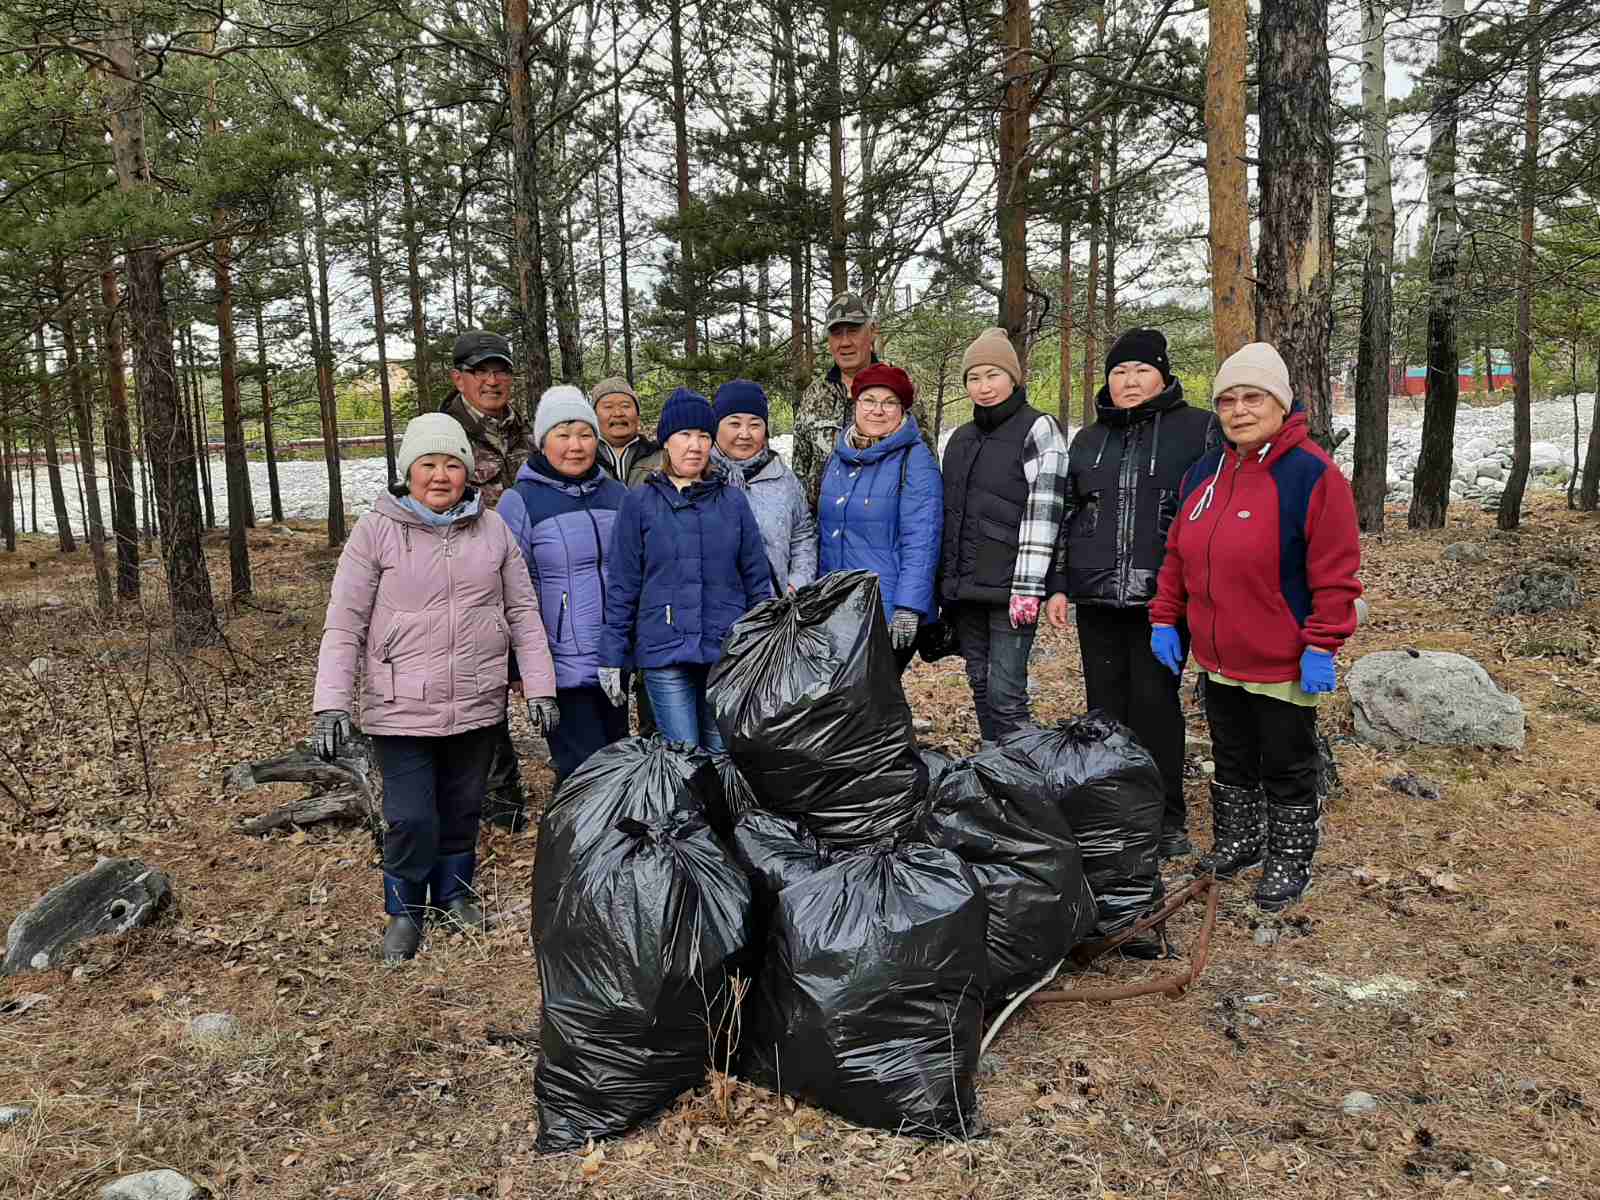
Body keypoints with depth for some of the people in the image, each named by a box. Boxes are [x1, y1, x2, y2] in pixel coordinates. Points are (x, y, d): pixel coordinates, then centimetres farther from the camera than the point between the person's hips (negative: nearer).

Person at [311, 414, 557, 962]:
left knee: (462, 809, 15)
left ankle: (454, 892, 38)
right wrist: (331, 705, -12)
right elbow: (344, 625, -5)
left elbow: (523, 611, 7)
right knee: (410, 818, -4)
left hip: (476, 706, 3)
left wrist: (539, 687, 2)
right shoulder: (376, 530, -4)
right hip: (402, 710, -3)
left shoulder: (492, 529, 4)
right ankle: (405, 910, 21)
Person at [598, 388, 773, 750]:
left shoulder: (733, 501, 7)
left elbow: (757, 580, 9)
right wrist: (612, 658, -1)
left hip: (728, 652, 2)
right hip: (665, 653, -1)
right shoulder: (640, 502, 2)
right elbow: (621, 587, 2)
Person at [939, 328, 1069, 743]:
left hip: (1009, 586, -6)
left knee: (1006, 696, -10)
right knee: (980, 686, 11)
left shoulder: (1038, 429, -3)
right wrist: (946, 583, 15)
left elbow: (1042, 514, -11)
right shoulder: (961, 439, 16)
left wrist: (1028, 588, -17)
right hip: (964, 586, 6)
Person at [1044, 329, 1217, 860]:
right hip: (1096, 597, 4)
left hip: (1161, 597, -4)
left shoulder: (1199, 430, 2)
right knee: (1105, 704, 9)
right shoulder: (1088, 440, 15)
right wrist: (1058, 586, 11)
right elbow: (1066, 516, 17)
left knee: (1155, 702, -1)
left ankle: (1166, 817, 13)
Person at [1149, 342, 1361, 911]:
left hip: (1284, 665, -6)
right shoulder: (1202, 473, 6)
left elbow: (1334, 572, -15)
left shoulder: (1312, 473, -14)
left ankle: (1289, 861, 27)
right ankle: (1236, 843, 38)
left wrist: (1321, 646, -18)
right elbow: (1178, 554, 13)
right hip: (1217, 658, 6)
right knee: (1231, 759, 20)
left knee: (1286, 767, 9)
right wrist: (1166, 618, 8)